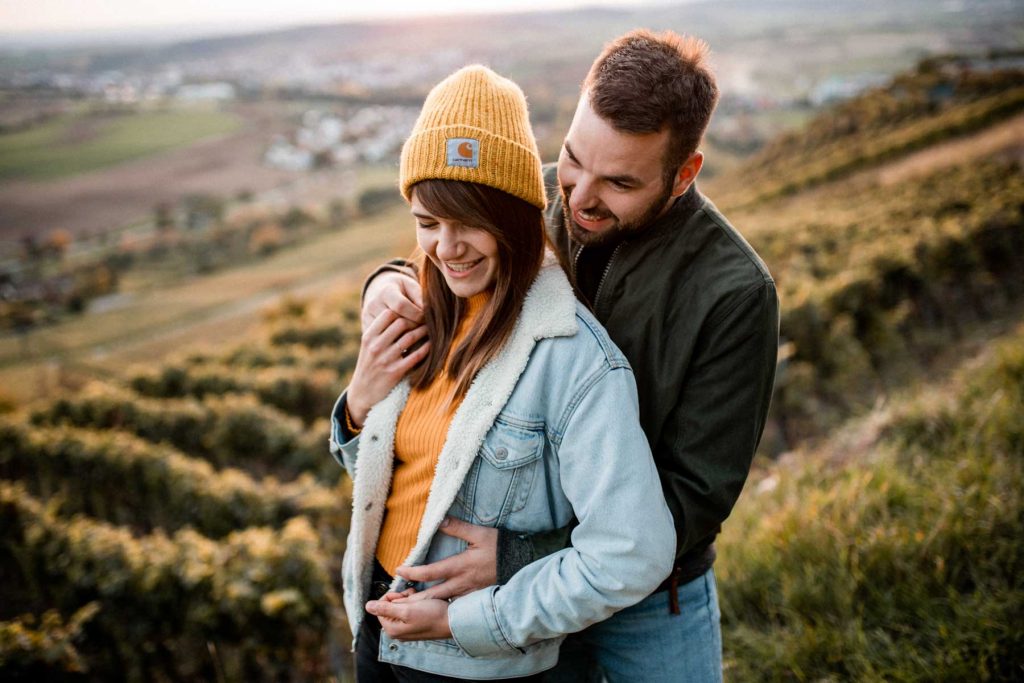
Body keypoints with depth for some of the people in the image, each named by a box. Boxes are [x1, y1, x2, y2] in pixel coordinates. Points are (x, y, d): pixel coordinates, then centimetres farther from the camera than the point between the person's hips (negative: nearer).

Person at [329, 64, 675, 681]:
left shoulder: (574, 358, -25)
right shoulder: (424, 317, -4)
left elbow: (634, 555, -30)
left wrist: (463, 620, -21)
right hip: (378, 620, 6)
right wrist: (360, 403, -12)